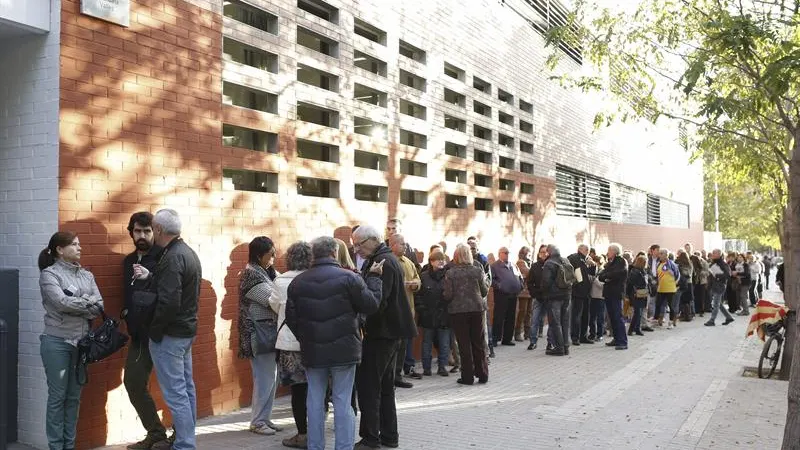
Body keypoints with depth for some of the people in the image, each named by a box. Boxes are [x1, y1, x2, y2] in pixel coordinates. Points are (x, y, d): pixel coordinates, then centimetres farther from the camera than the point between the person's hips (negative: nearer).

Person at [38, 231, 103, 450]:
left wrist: (74, 304, -13)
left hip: (81, 342, 5)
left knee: (74, 397, 11)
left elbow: (99, 307, 1)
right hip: (57, 342, -5)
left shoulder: (87, 275, 10)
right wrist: (87, 302, -7)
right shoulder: (49, 274, -5)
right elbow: (61, 302, -20)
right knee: (57, 396, 1)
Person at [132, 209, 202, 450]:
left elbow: (169, 302, -26)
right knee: (186, 387, 17)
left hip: (169, 334, -10)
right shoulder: (188, 252, 11)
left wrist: (153, 331, -13)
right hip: (187, 330, 10)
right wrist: (150, 277, 0)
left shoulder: (172, 258, -20)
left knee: (175, 393, -6)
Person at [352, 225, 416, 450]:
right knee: (384, 385, 15)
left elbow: (377, 302, -25)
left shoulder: (382, 262, -18)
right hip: (389, 331, 10)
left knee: (368, 385, -4)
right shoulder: (387, 259, 14)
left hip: (382, 332, -10)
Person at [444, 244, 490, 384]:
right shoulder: (478, 271, -2)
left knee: (464, 344, 3)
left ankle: (468, 376, 6)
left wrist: (443, 293, 12)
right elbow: (484, 291, 4)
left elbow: (448, 295, -10)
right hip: (477, 309, 2)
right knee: (479, 342, 12)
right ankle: (482, 374, 17)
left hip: (458, 311, -2)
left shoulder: (450, 273, -8)